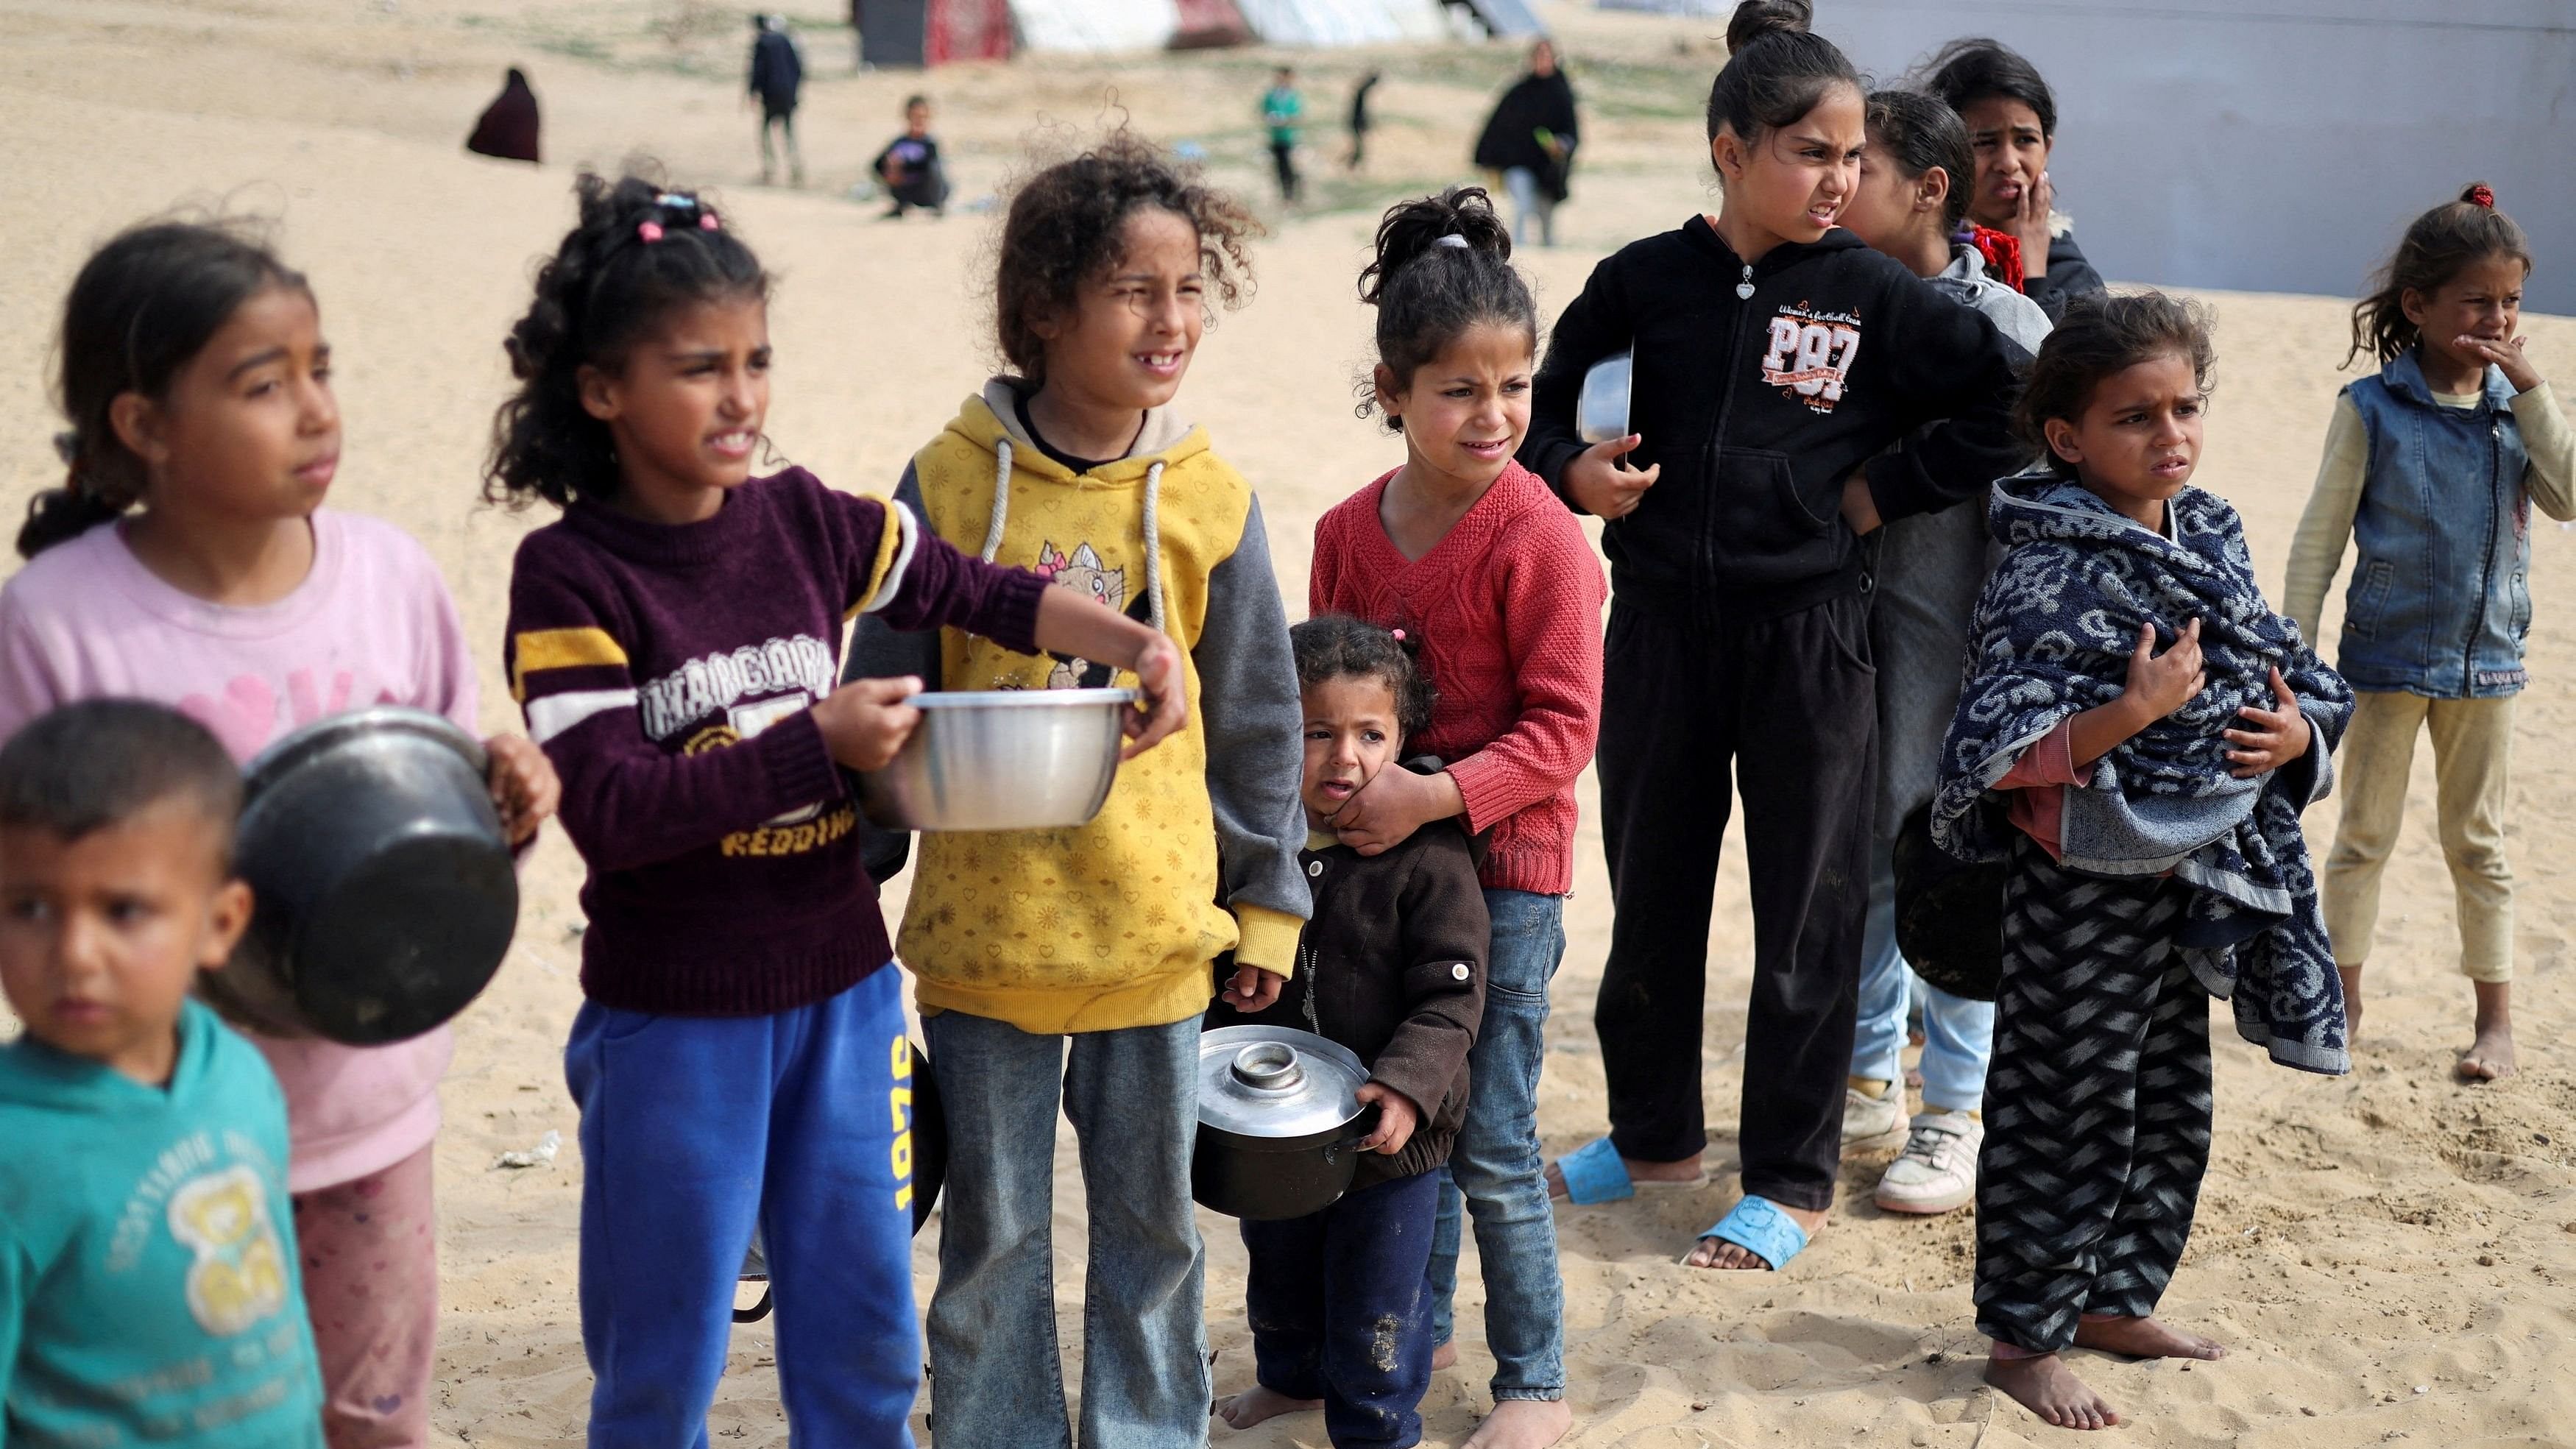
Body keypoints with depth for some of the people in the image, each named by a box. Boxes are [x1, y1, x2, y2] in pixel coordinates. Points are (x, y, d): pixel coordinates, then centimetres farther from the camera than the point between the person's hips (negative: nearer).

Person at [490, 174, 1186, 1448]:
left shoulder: (802, 521, 0)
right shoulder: (569, 575, -13)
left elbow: (984, 594, 10)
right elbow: (609, 809, -21)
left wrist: (1132, 645, -5)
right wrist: (819, 740, -23)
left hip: (842, 993, 4)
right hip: (673, 1020, -4)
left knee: (866, 1333, 15)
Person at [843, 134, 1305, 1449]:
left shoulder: (1207, 499, -4)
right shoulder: (953, 479, -7)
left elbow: (1255, 721, 5)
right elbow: (882, 700, 2)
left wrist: (1265, 902, 9)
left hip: (1155, 926, 1)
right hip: (982, 931, -1)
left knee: (1150, 1218, 14)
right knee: (992, 1230, 12)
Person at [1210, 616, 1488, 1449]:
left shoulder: (1429, 857, -17)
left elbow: (1449, 998, -19)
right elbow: (1218, 976, 7)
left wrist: (1405, 1086, -31)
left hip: (1389, 1133, -5)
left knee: (1377, 1301, 8)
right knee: (1279, 1272, 27)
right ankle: (1294, 1378, 53)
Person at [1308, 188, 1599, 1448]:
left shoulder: (1540, 538, -15)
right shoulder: (1348, 531, 2)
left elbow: (1564, 728, -16)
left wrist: (1436, 796, -25)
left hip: (1503, 868, -5)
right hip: (1379, 858, 6)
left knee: (1491, 1145, 0)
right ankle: (1417, 1329, 36)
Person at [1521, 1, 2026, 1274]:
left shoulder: (1874, 296, -4)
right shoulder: (1643, 282, 0)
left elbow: (2010, 402, -4)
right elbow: (1540, 403, 9)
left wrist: (1885, 491, -7)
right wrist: (1572, 472, -11)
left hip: (1809, 631, -2)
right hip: (1660, 627, 2)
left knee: (1807, 909, 6)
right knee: (1651, 891, 15)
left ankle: (1791, 1181, 19)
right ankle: (1656, 1133, 34)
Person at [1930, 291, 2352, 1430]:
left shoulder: (2213, 544, 7)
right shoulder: (2049, 574, -18)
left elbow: (2295, 682, 16)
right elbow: (2002, 755, -24)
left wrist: (2299, 733, -6)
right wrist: (2136, 711, -29)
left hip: (2193, 882, 8)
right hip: (2083, 881, -8)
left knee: (2170, 1106, 19)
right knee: (2065, 1110, 2)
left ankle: (2117, 1300, 36)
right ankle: (2023, 1337, 16)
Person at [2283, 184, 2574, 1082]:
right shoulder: (2373, 409, -9)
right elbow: (2320, 536, -7)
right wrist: (2294, 652, -9)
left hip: (2486, 657, 3)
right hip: (2388, 654, -3)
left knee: (2476, 841, 12)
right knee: (2364, 834, 8)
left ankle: (2496, 1019, 19)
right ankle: (2343, 998, 20)